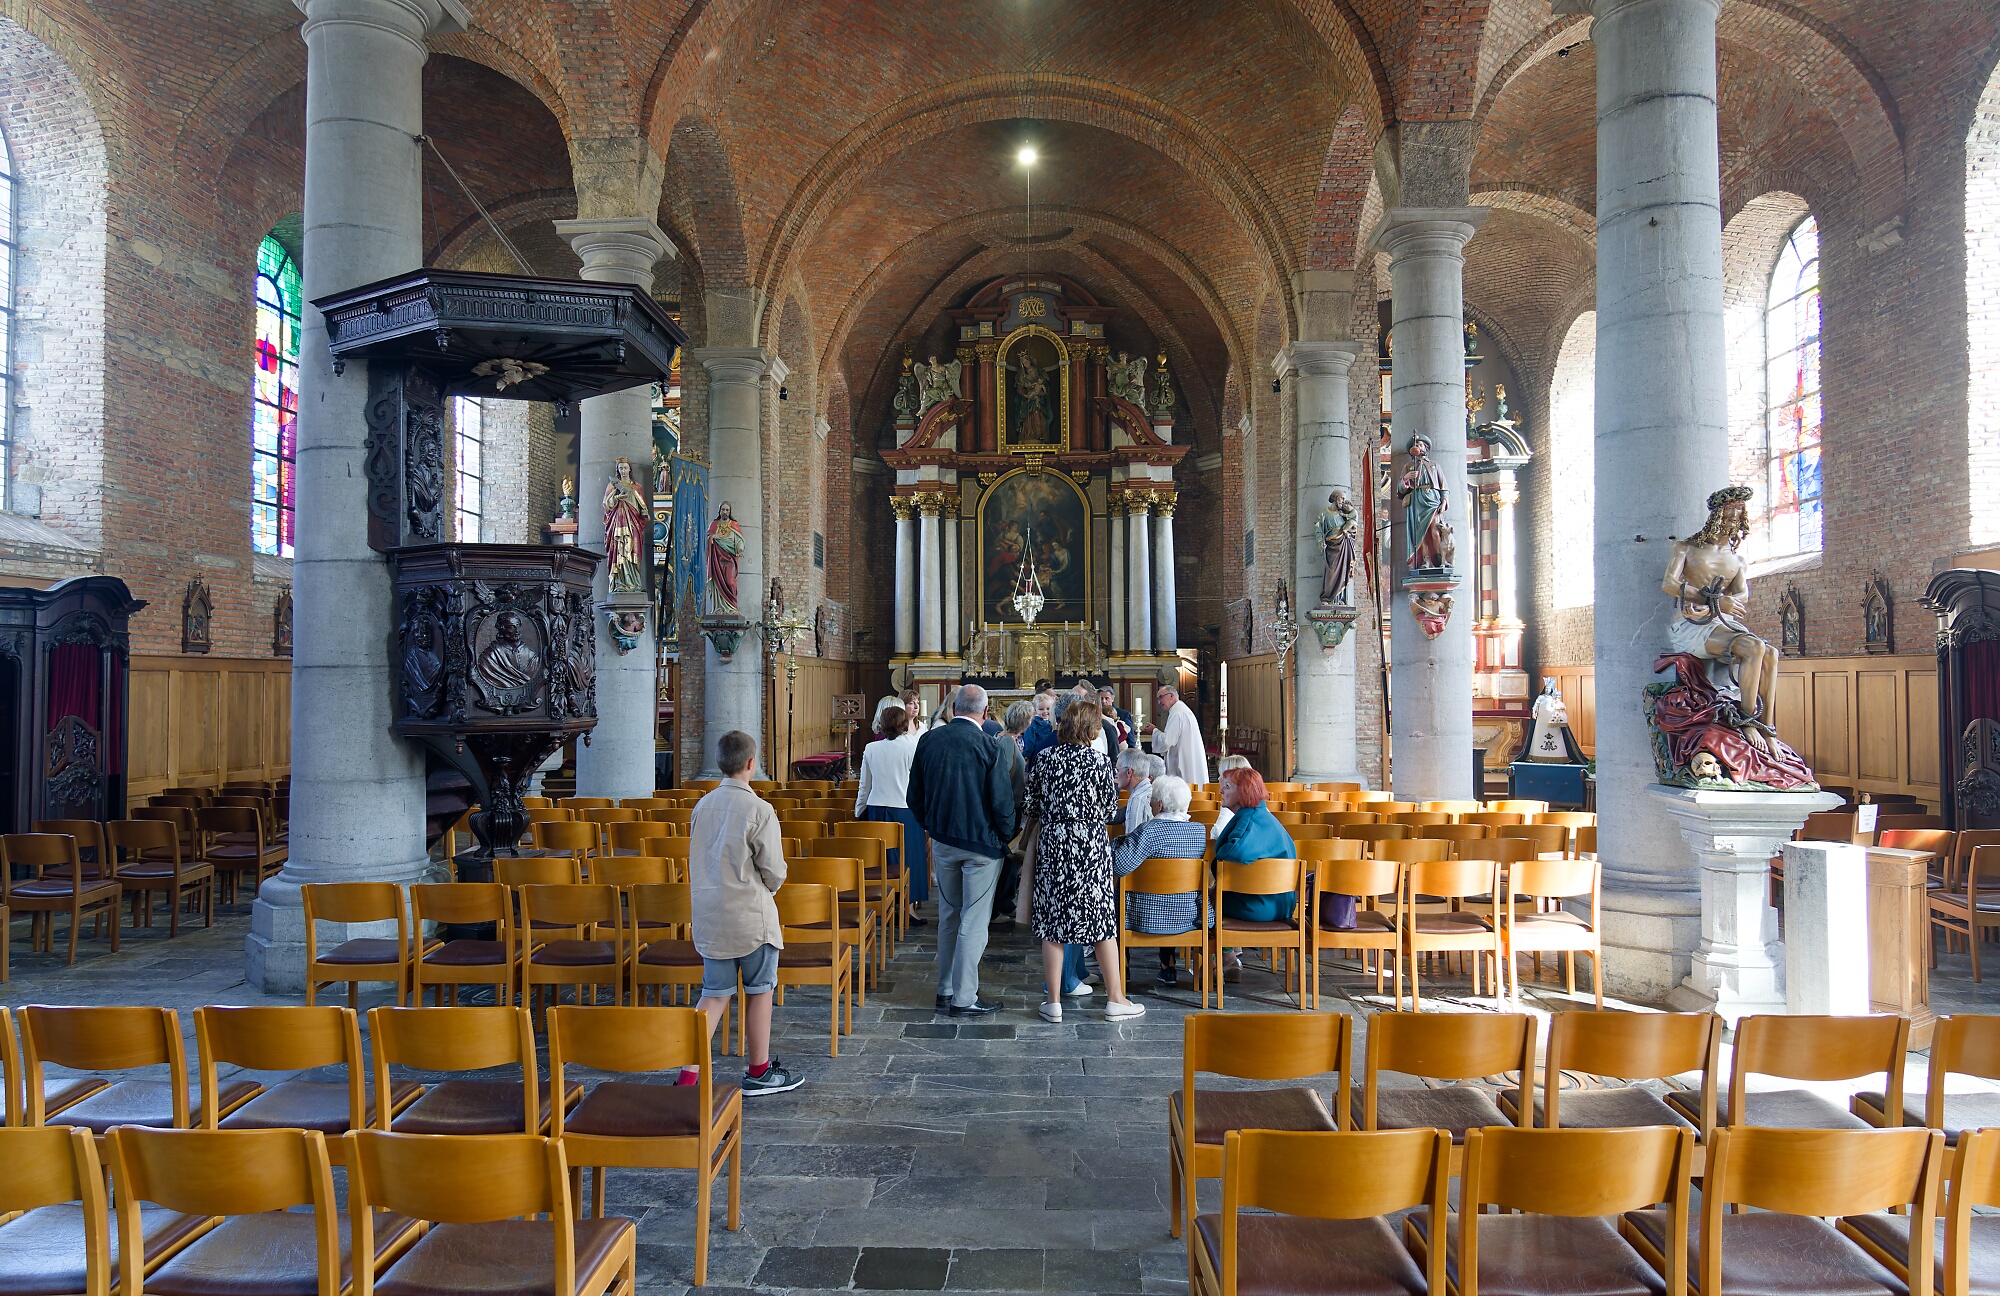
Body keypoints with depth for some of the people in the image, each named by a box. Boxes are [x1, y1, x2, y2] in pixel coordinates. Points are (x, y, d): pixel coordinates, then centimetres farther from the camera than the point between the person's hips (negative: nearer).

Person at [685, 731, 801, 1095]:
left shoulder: (702, 806, 3)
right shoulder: (759, 810, -15)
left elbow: (696, 864, 12)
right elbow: (774, 873, -12)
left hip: (709, 918, 5)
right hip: (751, 918, -5)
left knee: (714, 995, 11)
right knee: (759, 992, 10)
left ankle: (689, 1073, 3)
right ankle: (759, 1072, 22)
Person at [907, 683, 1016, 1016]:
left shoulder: (927, 741, -2)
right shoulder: (989, 748, -17)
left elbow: (915, 795, 5)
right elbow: (1002, 801, -14)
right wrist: (1007, 837, 3)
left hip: (942, 840, 5)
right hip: (981, 842, -5)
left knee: (948, 916, 18)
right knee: (974, 922, 3)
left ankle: (945, 990, 25)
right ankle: (964, 998, 8)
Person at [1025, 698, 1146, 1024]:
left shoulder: (1044, 761, -2)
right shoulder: (1099, 762, -9)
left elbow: (1033, 808, 4)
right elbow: (1109, 810, -2)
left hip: (1052, 846, 2)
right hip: (1091, 846, -1)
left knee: (1052, 922, 7)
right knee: (1103, 920, 9)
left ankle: (1053, 1002, 11)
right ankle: (1116, 999, 16)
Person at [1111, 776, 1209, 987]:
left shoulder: (1150, 830, -21)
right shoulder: (1199, 830, 1)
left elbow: (1119, 865, -28)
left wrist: (1122, 839, -7)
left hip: (1150, 918, -6)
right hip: (1189, 917, 6)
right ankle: (1169, 966, 36)